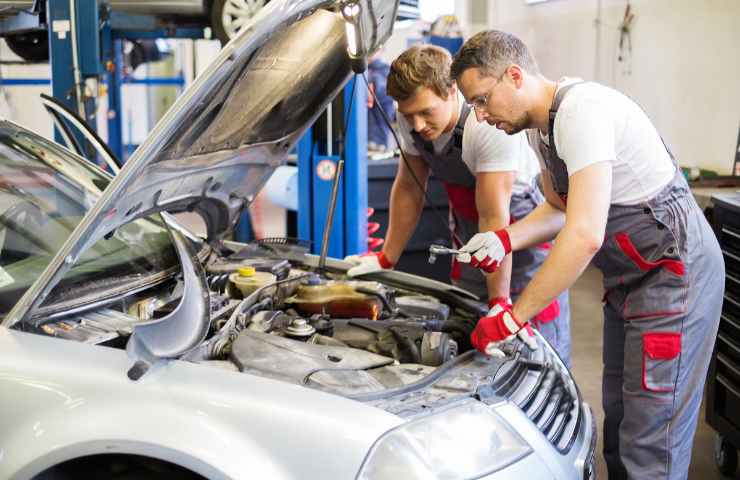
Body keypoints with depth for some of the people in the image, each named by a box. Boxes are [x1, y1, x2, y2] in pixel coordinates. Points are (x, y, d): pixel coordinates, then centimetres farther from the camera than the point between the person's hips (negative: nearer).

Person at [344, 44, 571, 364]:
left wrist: (499, 302, -28)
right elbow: (408, 188, 2)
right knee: (462, 338, 9)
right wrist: (386, 259, 5)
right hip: (470, 240, 6)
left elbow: (494, 218, -30)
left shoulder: (490, 125, -31)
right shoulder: (413, 117, -11)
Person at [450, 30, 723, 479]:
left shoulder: (581, 109, -24)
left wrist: (511, 319, -26)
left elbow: (585, 235, -31)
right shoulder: (541, 124, 7)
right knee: (619, 417, 16)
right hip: (630, 277, 10)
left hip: (676, 271, -10)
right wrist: (505, 239, 0)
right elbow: (561, 208, 19)